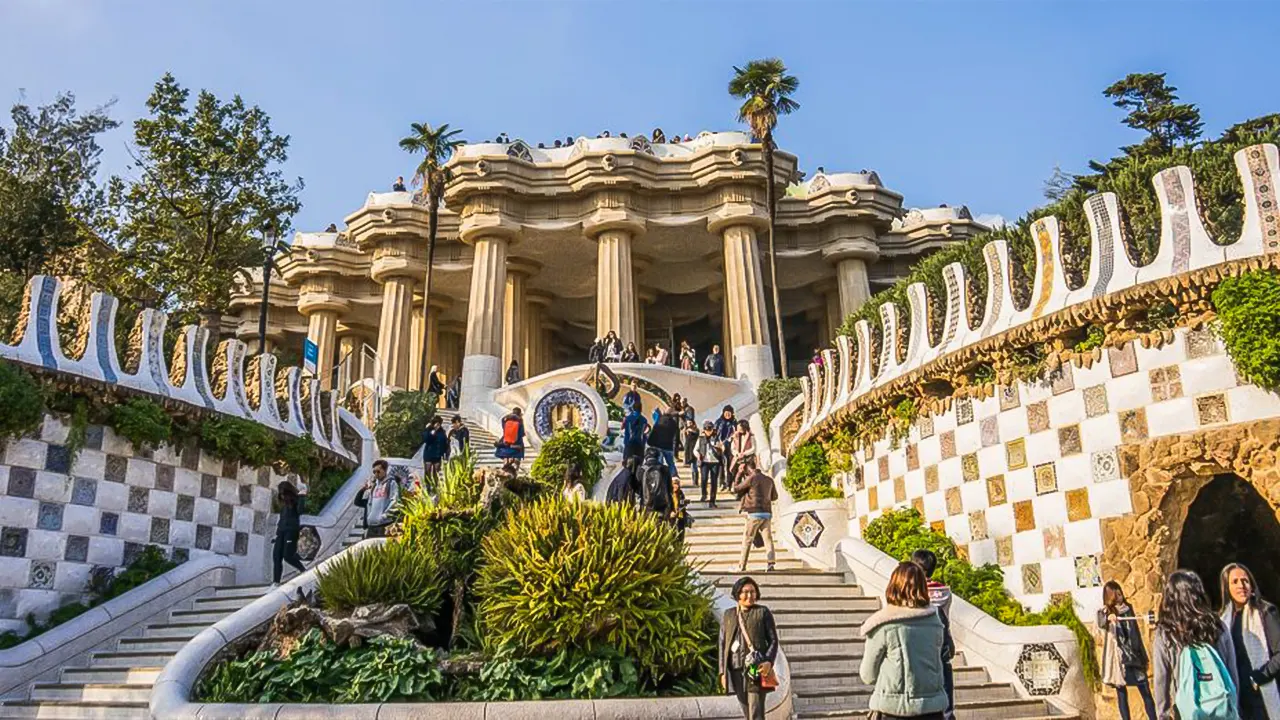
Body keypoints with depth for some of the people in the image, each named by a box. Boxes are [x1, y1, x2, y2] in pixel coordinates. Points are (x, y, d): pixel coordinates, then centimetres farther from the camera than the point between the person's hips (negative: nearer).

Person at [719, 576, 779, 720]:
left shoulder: (763, 612, 3)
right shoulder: (728, 616, 12)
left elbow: (773, 640, 0)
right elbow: (722, 644, 12)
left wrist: (769, 662, -16)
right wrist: (723, 672, 6)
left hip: (756, 670, -4)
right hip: (735, 670, 4)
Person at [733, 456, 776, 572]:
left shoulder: (751, 478, -8)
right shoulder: (769, 479, 13)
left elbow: (735, 489, -1)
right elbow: (774, 496, 21)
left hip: (755, 513, -5)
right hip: (767, 512, 6)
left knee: (747, 539, 1)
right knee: (768, 539, 4)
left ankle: (742, 566, 3)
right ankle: (770, 563, -7)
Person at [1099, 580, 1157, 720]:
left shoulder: (1128, 608, 8)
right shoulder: (1104, 612, -5)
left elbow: (1135, 632, 14)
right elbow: (1101, 624, -28)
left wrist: (1143, 654, 14)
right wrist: (1108, 618, -51)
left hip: (1133, 654, 3)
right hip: (1117, 656, -3)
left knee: (1146, 691, 1)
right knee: (1121, 693, 1)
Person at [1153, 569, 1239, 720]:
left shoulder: (1164, 635, -9)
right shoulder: (1218, 627, -1)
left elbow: (1161, 682, -5)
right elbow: (1233, 674, 6)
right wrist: (1233, 705, 18)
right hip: (1223, 708, 3)